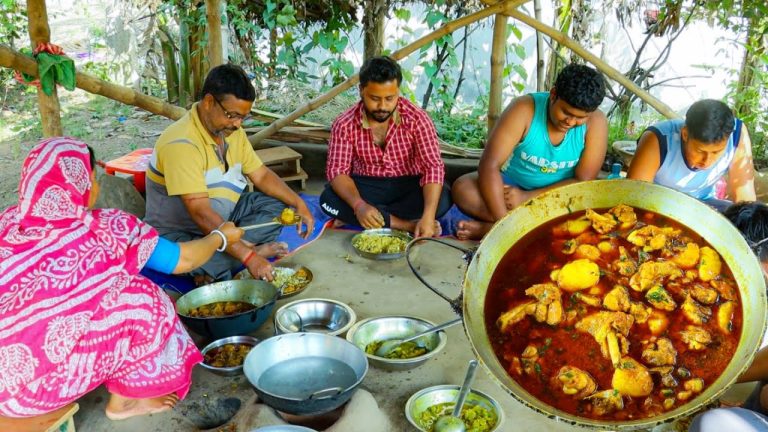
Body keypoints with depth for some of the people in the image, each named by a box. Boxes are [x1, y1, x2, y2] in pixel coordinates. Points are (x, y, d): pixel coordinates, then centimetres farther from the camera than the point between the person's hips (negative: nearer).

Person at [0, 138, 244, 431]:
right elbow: (182, 260, -1)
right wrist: (222, 236, 18)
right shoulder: (105, 230, -14)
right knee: (138, 298, 3)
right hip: (37, 381, -6)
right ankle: (125, 400, 18)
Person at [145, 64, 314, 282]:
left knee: (276, 204, -2)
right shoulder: (181, 144, -28)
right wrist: (248, 256, -39)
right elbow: (201, 213, -34)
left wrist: (298, 203, -8)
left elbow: (261, 175, 8)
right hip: (177, 232, -8)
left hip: (222, 217, 9)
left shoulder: (232, 130, 0)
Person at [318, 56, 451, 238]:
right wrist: (358, 205, -37)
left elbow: (433, 167, -22)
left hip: (408, 185, 0)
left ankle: (364, 218, -20)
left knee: (443, 199, -30)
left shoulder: (416, 118, -16)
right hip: (367, 187, 1)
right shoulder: (344, 125, -12)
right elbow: (337, 171, -15)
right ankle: (407, 225, -27)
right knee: (328, 200, -28)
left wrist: (428, 217, -38)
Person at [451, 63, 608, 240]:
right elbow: (489, 166, -28)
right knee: (462, 188, -27)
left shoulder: (596, 122, -16)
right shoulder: (525, 108, -21)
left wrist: (526, 197, -25)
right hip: (512, 185, -1)